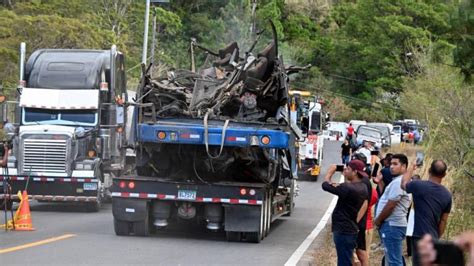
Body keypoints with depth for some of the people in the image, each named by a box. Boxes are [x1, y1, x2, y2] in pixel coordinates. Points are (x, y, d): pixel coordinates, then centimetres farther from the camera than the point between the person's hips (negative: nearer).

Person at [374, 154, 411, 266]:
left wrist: (378, 220, -7)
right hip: (393, 224, 11)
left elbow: (390, 206, -20)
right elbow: (387, 201, 20)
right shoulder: (399, 181, 17)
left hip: (392, 225, -11)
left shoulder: (398, 182, -17)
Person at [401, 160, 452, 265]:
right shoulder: (447, 195, 4)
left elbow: (403, 184, 13)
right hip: (433, 237, 5)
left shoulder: (418, 186, -10)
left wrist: (412, 168, 27)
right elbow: (443, 221, 9)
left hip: (420, 236, -5)